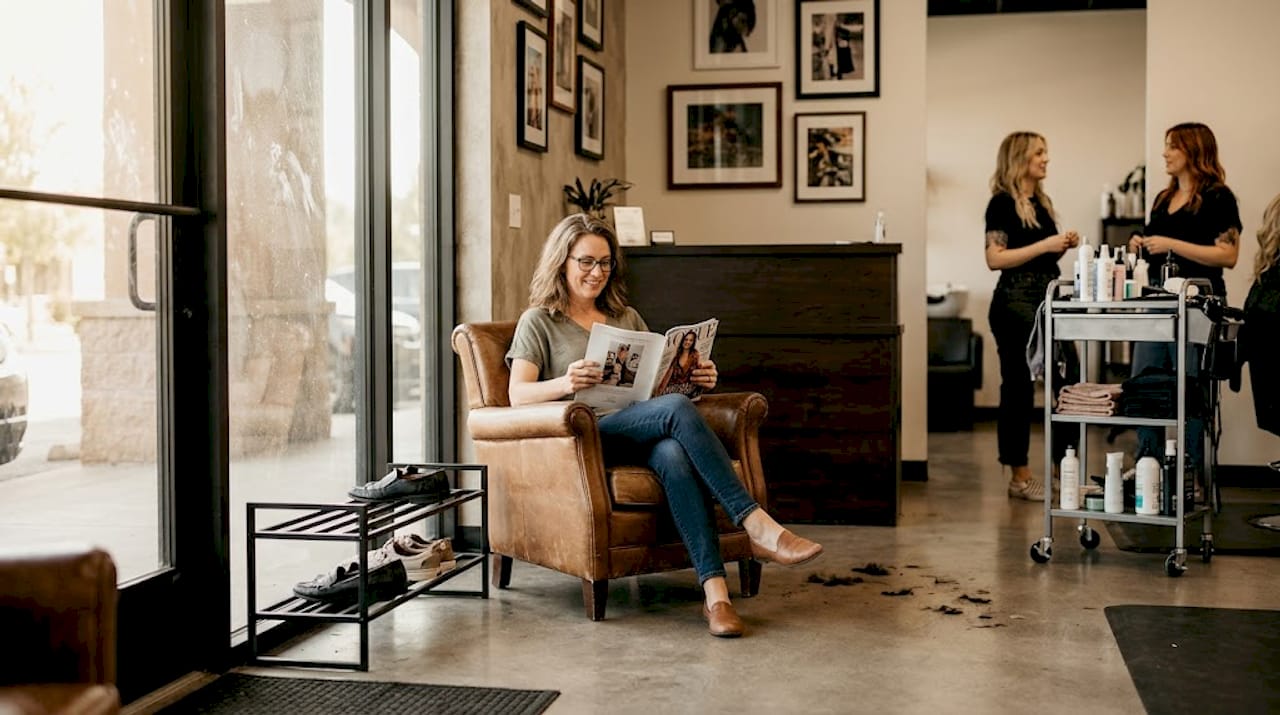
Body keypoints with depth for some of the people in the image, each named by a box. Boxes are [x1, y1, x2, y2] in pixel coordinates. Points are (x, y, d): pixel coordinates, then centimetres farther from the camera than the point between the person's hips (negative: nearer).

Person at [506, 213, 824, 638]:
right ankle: (757, 526, -38)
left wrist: (698, 379, 0)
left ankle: (715, 591, -46)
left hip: (645, 436, 4)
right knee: (677, 410, -34)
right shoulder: (538, 322, 11)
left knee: (674, 455, -36)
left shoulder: (627, 318, 28)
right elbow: (518, 394, -4)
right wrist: (565, 384, -26)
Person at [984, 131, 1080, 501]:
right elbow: (995, 259, -16)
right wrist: (1045, 245, -18)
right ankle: (1019, 477, 6)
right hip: (1016, 302, -8)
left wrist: (1064, 245, 6)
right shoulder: (1003, 203, -7)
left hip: (1047, 301, 8)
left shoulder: (1042, 202, 16)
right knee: (1018, 388, -1)